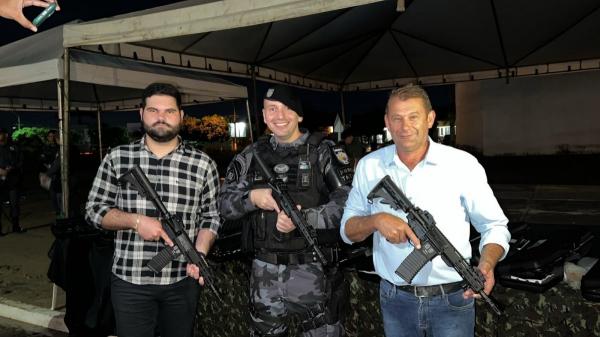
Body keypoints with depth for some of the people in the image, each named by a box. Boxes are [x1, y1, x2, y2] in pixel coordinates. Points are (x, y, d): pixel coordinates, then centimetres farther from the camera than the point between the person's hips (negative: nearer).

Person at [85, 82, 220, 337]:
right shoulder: (116, 158, 1)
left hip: (182, 281, 1)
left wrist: (199, 254, -14)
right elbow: (94, 210, 3)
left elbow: (211, 217, 2)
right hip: (129, 281, 0)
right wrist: (135, 221, -14)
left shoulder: (203, 164, 0)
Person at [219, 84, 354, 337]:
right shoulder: (252, 155, 7)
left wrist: (303, 217, -25)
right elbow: (224, 204, 6)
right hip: (265, 273, 3)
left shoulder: (323, 151, -4)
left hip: (314, 271, -3)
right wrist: (252, 197, -14)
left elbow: (348, 204, -13)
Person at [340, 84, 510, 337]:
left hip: (451, 301, -2)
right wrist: (376, 220, -19)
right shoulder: (369, 166, -1)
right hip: (394, 301, 2)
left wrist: (486, 264, -22)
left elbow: (495, 226, -2)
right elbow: (347, 230, 2)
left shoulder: (463, 164, -7)